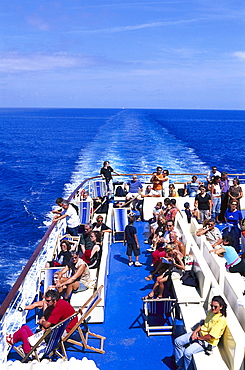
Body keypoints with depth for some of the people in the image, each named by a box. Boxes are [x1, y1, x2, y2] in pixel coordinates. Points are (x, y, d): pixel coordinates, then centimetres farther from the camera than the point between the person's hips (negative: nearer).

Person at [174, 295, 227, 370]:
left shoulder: (221, 319, -24)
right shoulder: (211, 311, 1)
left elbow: (210, 336, -23)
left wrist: (199, 338, -10)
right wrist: (195, 332, -2)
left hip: (208, 341, -8)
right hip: (199, 333, 9)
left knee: (187, 352, -25)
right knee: (177, 342, -1)